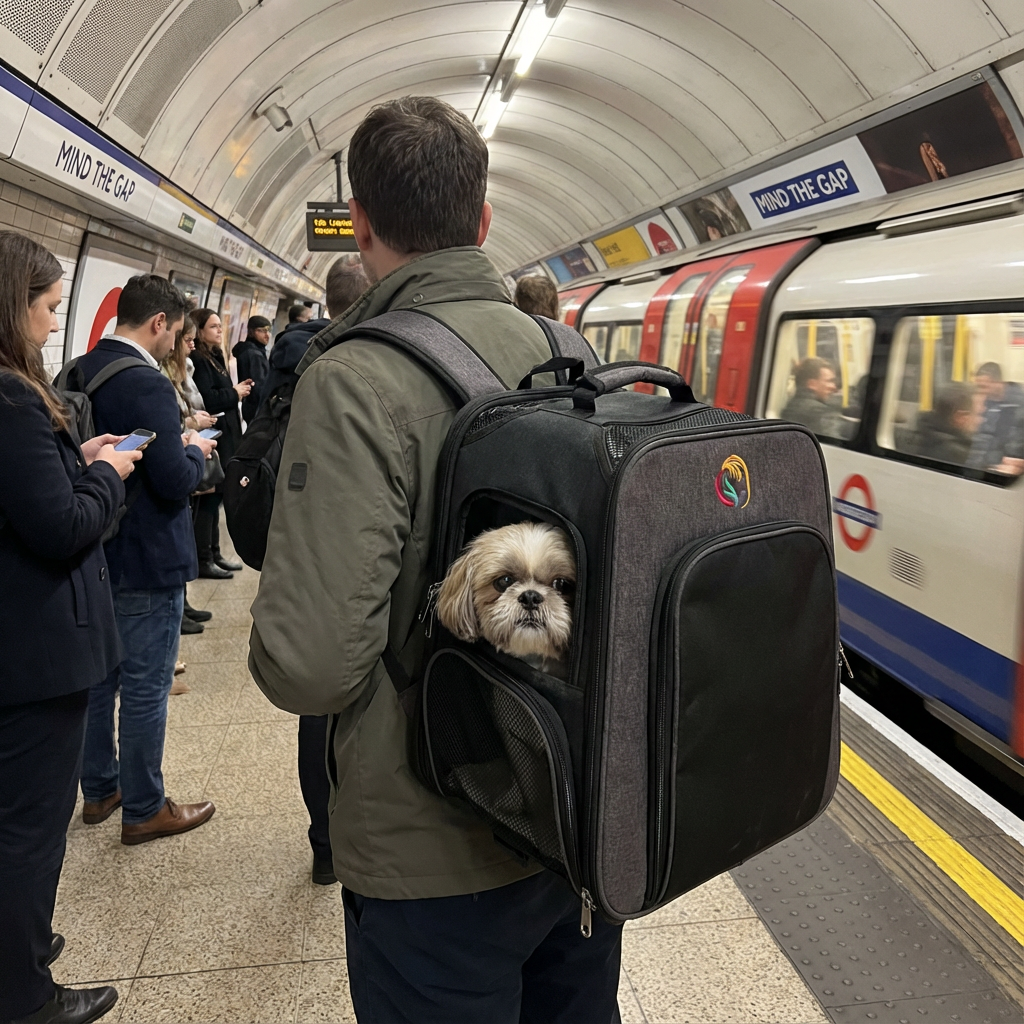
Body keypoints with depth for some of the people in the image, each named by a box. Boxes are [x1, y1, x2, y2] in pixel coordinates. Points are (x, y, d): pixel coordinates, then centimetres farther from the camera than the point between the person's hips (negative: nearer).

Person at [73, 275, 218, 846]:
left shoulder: (77, 375, 5)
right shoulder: (148, 385, -22)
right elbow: (176, 483, -24)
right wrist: (196, 452, -4)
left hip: (94, 556, 9)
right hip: (146, 562, -9)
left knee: (98, 677, 19)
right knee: (146, 689, 4)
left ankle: (99, 790, 35)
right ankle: (143, 809, 18)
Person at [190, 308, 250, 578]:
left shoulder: (214, 357, 18)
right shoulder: (197, 360, -13)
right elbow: (207, 400, -22)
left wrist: (237, 391, 3)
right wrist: (234, 393, -8)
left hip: (224, 436, 10)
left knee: (215, 496, 14)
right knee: (208, 498, -5)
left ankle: (214, 554, 22)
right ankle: (203, 560, 2)